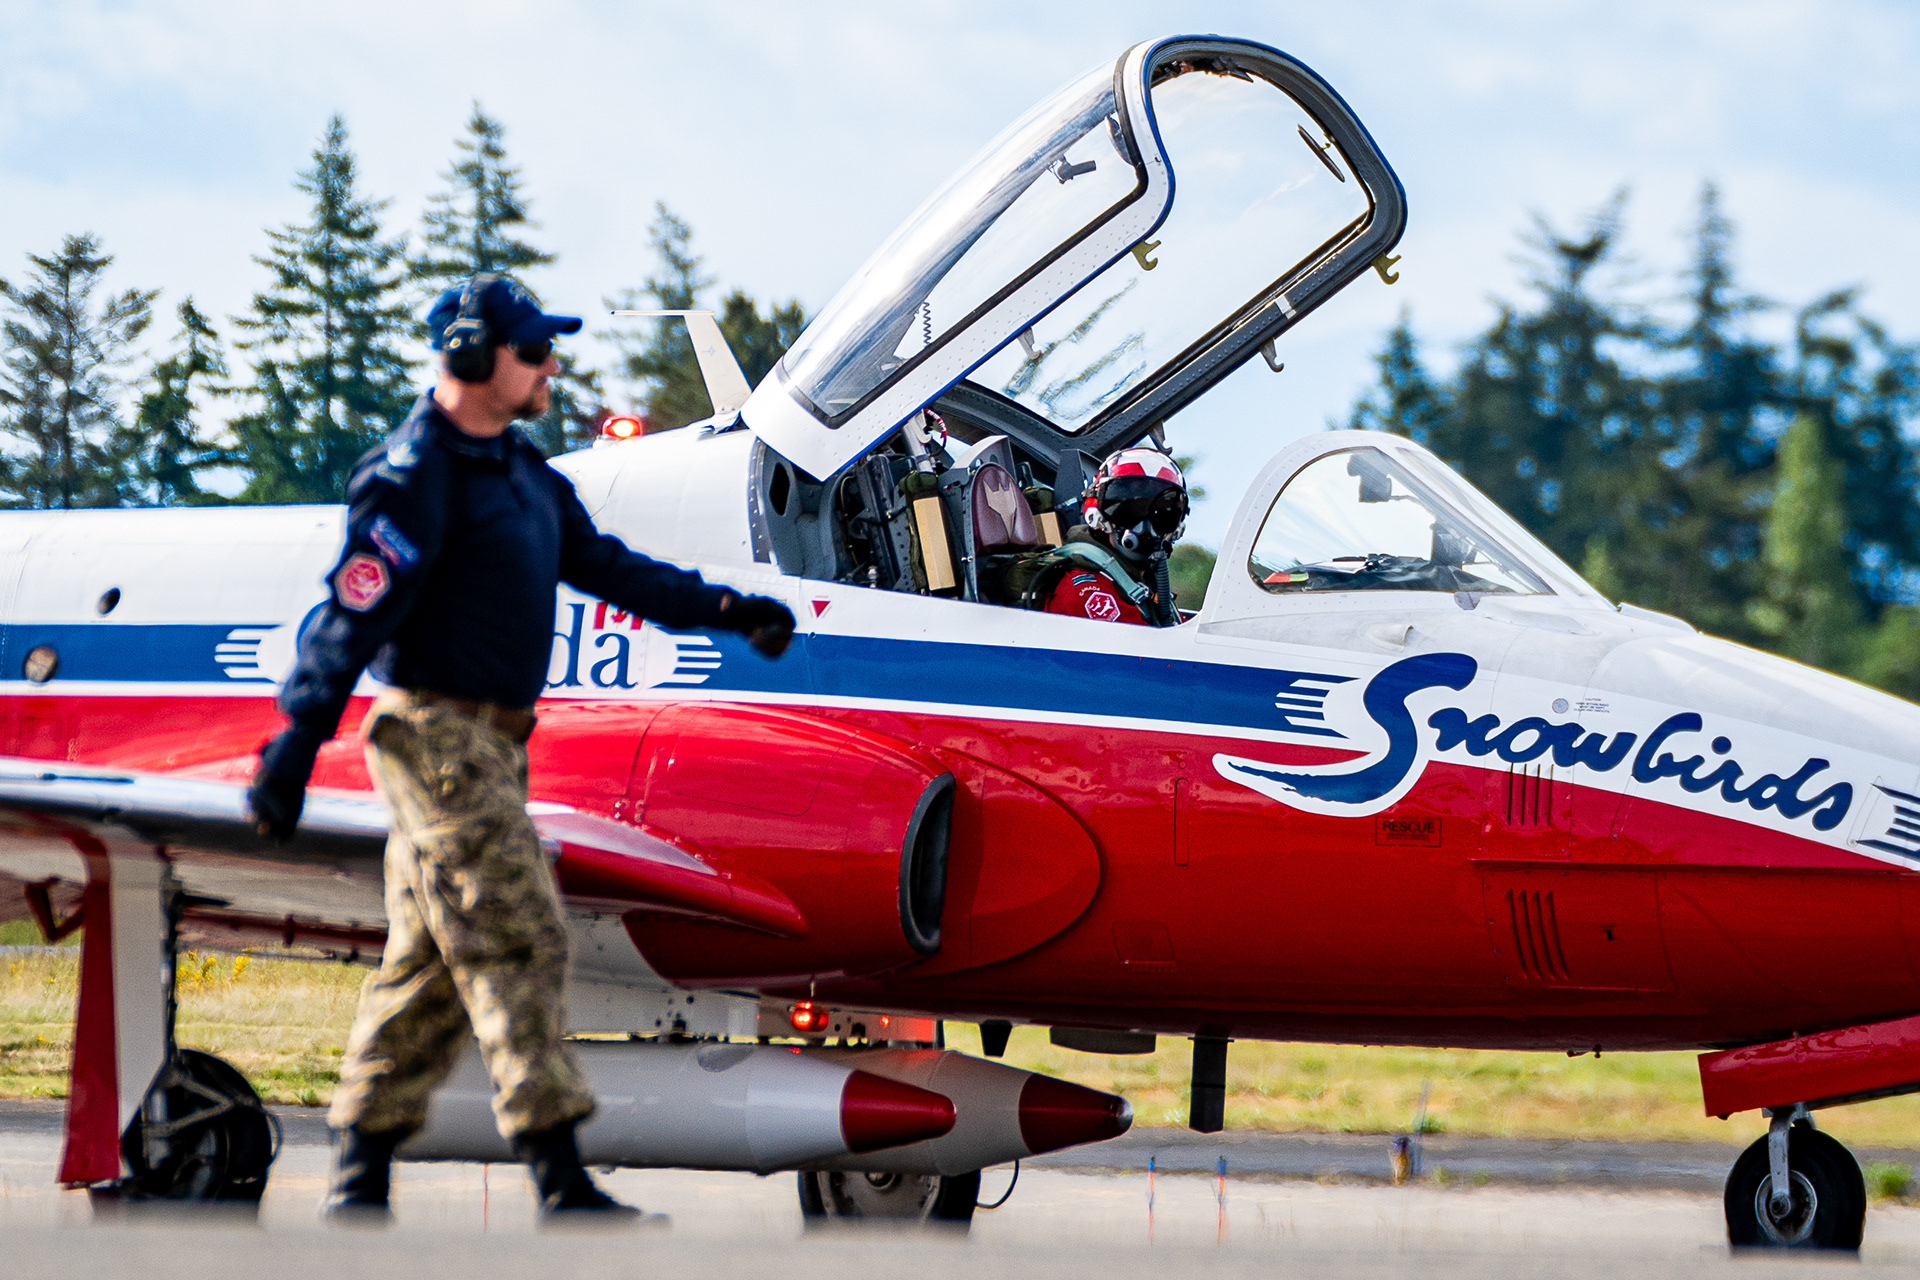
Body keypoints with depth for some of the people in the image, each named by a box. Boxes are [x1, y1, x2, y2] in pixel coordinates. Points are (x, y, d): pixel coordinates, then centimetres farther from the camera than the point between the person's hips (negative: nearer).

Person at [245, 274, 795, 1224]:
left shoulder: (522, 473, 16)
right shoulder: (416, 477, -14)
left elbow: (605, 567, 21)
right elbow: (354, 609, -20)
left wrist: (726, 610, 16)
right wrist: (300, 734, -26)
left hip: (491, 744, 10)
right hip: (436, 735, -10)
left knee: (430, 962, 10)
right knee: (515, 941, -12)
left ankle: (358, 1176, 16)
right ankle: (561, 1185, -13)